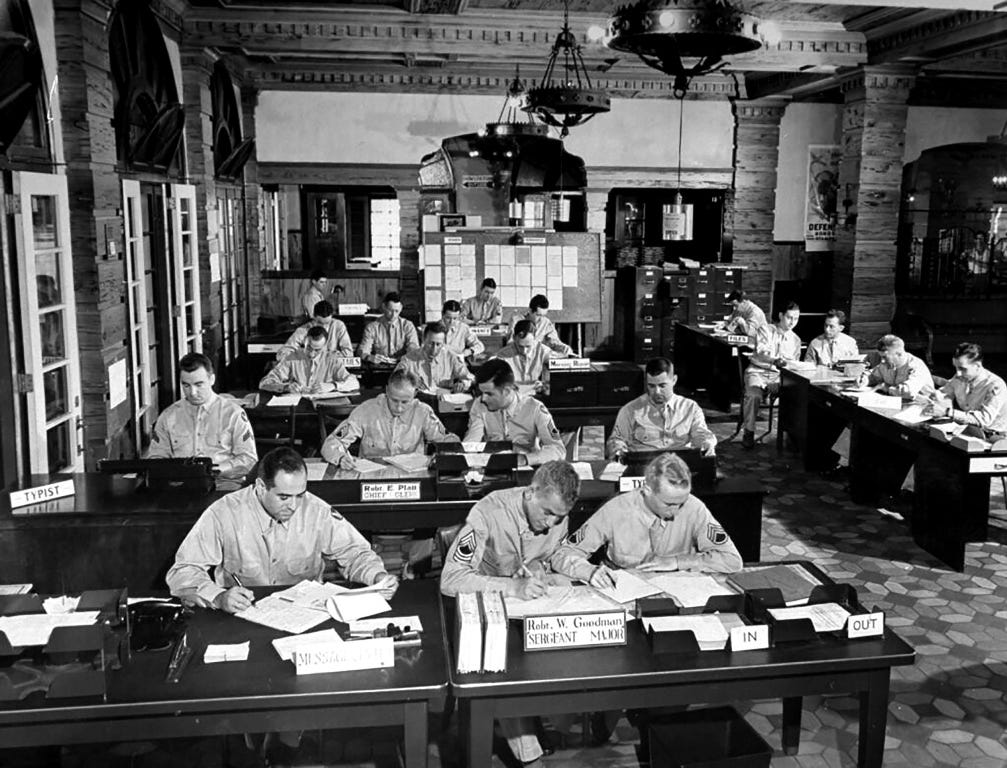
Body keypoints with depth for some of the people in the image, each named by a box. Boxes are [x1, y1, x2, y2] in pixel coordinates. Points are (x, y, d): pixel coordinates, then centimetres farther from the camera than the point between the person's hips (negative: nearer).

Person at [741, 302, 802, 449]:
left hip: (780, 375, 3)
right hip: (758, 371, -3)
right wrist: (775, 361, -35)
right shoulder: (765, 330, 2)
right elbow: (761, 352, -15)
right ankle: (749, 432, -20)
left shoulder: (796, 340, 17)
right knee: (754, 394, -35)